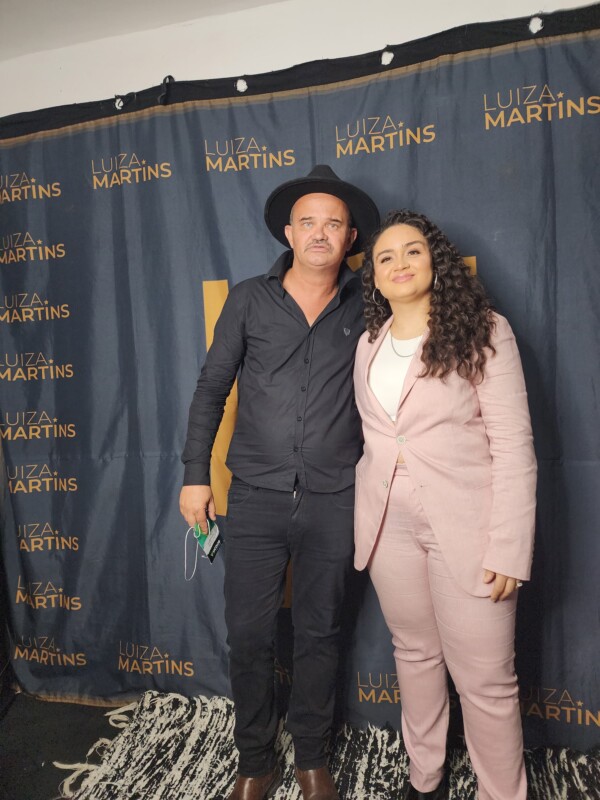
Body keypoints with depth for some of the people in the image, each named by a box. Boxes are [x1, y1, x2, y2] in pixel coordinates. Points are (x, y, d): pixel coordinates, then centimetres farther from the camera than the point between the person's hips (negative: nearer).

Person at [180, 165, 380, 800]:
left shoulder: (365, 307, 4)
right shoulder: (249, 300, 3)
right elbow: (211, 388, 5)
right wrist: (195, 474, 2)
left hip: (333, 502, 1)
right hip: (255, 497, 0)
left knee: (318, 633, 14)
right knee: (247, 634, 8)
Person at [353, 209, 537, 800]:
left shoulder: (484, 332, -7)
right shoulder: (369, 344, 8)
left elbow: (513, 447, -11)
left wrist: (508, 549, -15)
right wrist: (364, 514, 8)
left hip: (464, 527, -4)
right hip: (389, 524, 5)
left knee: (484, 679, 3)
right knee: (414, 655, 19)